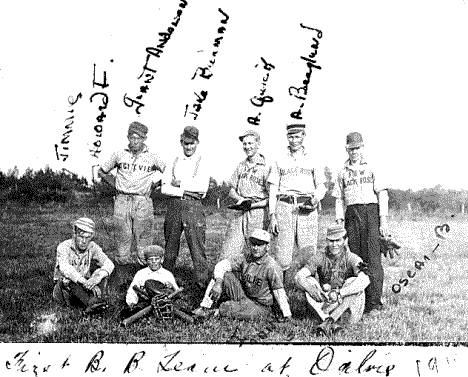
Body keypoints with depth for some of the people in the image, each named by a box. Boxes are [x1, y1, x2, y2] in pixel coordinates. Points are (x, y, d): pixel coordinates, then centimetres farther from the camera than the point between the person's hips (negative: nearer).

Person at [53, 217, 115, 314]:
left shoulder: (92, 247, -6)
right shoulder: (64, 247, -18)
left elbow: (109, 263, -18)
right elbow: (65, 268, -37)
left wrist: (98, 277, -39)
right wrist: (85, 283, -49)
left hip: (83, 289, 4)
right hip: (64, 289, -4)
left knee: (101, 273, -19)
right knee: (68, 278, -34)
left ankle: (94, 300, -40)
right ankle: (92, 304, -49)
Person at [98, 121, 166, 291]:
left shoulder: (152, 158, 4)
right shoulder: (119, 155, 7)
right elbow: (102, 172, 19)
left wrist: (154, 185, 7)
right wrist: (115, 185, 11)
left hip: (143, 202, -1)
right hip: (122, 201, 1)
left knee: (144, 241, -4)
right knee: (123, 240, 2)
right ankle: (121, 283, 9)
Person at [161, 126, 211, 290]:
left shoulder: (203, 162, 7)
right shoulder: (174, 161, 14)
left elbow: (202, 187, -7)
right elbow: (164, 188, 4)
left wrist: (180, 183, -5)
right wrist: (185, 191, -9)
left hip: (193, 206, -3)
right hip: (173, 205, 3)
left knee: (197, 246, -6)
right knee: (170, 247, 10)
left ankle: (203, 283, -1)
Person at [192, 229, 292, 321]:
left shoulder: (271, 266, -22)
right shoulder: (245, 258, -5)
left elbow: (280, 292, -21)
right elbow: (221, 265, -11)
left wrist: (287, 315, -22)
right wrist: (218, 284, -27)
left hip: (261, 306, -6)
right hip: (244, 296, 6)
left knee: (226, 308, -32)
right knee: (223, 275, -10)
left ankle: (216, 312, 2)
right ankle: (204, 308, -8)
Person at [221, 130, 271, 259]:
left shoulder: (266, 167, -5)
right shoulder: (241, 166, 14)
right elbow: (232, 191, 16)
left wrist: (251, 205, -17)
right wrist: (240, 199, -5)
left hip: (258, 213, -5)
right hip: (239, 214, 5)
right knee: (228, 252, -1)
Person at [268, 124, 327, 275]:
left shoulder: (313, 160, 14)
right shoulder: (280, 160, 14)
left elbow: (321, 186, 14)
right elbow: (273, 189, 12)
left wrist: (316, 199, -9)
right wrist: (272, 215, 3)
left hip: (307, 208, 0)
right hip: (284, 206, 0)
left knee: (308, 253, -4)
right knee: (284, 255, -7)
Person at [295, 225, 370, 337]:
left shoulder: (352, 259, -15)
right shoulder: (319, 258, -8)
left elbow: (365, 280, -34)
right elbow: (298, 276, -17)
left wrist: (339, 293, -43)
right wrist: (311, 289, -38)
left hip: (347, 300, -2)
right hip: (325, 300, 2)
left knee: (353, 282, -29)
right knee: (308, 282, -21)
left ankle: (329, 321, -35)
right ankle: (332, 324, -36)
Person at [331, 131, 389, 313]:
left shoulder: (372, 168, 7)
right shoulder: (342, 172, 15)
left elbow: (382, 195, 2)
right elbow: (339, 199, 15)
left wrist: (383, 220, -7)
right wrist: (339, 222, 5)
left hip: (371, 212, -3)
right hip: (352, 215, 3)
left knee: (372, 257, -9)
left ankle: (374, 300, -8)